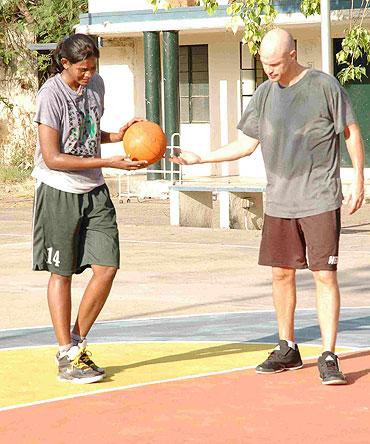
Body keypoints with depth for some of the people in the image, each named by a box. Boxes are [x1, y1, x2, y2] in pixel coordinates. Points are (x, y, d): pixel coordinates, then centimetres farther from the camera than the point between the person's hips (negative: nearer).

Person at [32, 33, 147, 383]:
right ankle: (66, 356, 6)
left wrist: (116, 136, 1)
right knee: (62, 272, 0)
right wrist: (107, 163, -21)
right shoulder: (51, 95, -16)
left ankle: (77, 341, 15)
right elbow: (53, 158, -19)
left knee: (107, 266, -2)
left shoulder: (96, 85, 7)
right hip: (58, 192, -6)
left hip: (94, 191, 6)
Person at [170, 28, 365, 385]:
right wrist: (198, 158, 8)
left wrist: (358, 180, -2)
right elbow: (246, 144, 15)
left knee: (324, 274, -8)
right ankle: (287, 349, 22)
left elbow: (351, 133, 3)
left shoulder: (323, 86, -4)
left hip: (320, 200, -5)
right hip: (279, 201, 5)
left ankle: (328, 358, -6)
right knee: (281, 273, 7)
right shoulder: (264, 94, 9)